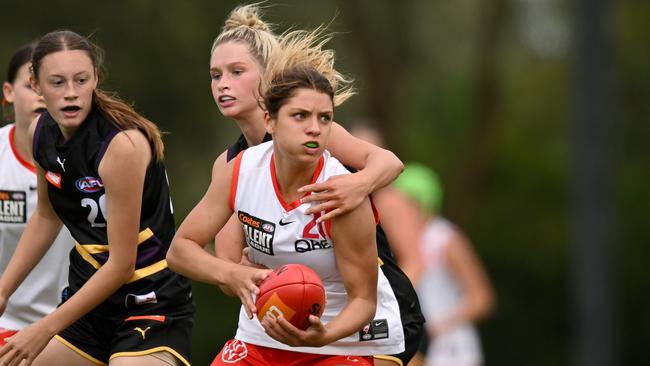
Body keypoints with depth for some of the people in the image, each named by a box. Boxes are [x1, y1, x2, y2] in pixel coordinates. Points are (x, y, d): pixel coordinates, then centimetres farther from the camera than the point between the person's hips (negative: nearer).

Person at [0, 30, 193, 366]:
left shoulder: (122, 144, -23)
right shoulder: (47, 132, -1)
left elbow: (122, 263, -21)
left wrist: (46, 329, -18)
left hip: (150, 302, -8)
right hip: (89, 294, 8)